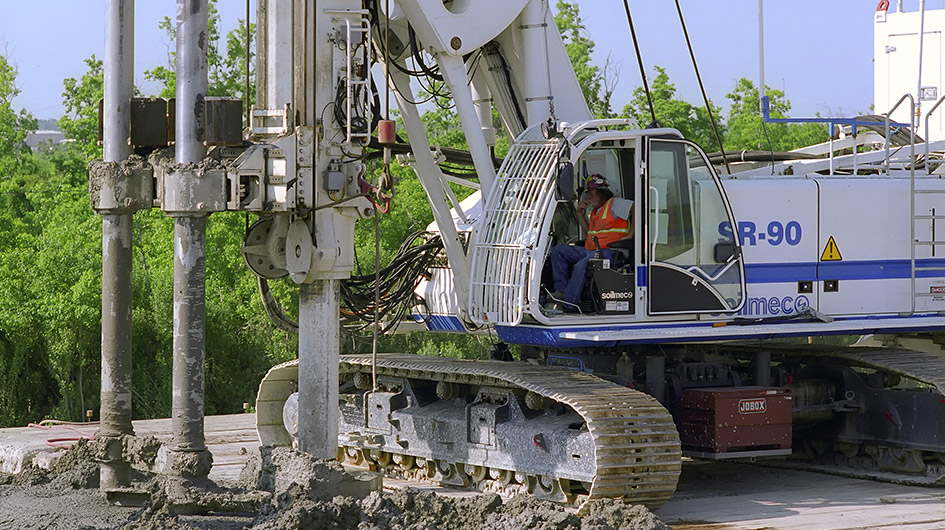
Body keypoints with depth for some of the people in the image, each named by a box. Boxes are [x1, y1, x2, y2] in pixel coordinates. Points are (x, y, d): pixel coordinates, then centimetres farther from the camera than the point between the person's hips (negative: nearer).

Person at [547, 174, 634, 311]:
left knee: (580, 266, -36)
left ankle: (569, 304, -31)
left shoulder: (614, 203, -2)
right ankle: (561, 290, -8)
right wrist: (580, 213, 18)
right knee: (558, 250, 3)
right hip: (589, 251, 10)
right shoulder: (594, 210, 26)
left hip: (607, 252, -10)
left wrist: (630, 234, -18)